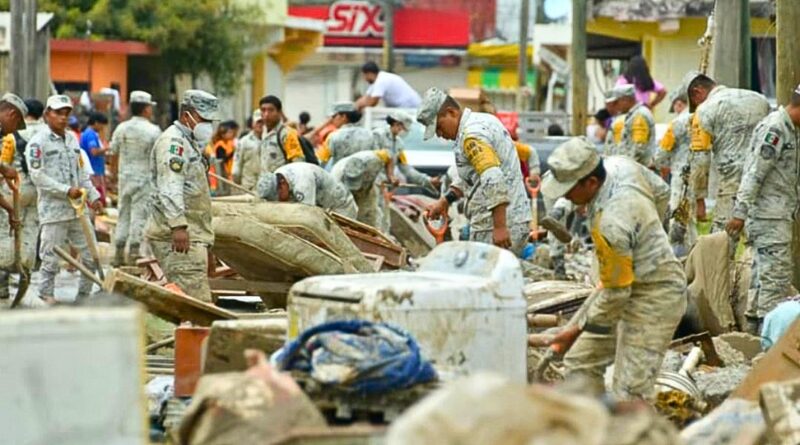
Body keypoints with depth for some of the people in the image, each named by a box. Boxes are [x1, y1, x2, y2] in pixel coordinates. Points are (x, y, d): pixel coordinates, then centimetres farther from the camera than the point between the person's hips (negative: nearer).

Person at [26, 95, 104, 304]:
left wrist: (93, 196, 11)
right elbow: (38, 176, -14)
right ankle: (47, 295, 7)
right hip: (53, 210, -7)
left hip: (78, 208, 7)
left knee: (90, 254, 8)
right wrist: (66, 191, -17)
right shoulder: (38, 142, -7)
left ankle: (84, 295, 18)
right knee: (51, 256, -4)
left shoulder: (72, 139, 15)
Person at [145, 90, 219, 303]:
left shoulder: (190, 143, 24)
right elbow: (169, 187, -22)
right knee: (197, 299, -17)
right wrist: (178, 225, -31)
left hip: (192, 235, 11)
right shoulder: (173, 141, -10)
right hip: (177, 235, -11)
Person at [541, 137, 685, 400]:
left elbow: (616, 294, -25)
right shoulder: (619, 165, -9)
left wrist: (578, 330, -13)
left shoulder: (610, 225, -34)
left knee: (630, 394, -12)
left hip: (654, 298, -10)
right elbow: (661, 193, 11)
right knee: (579, 363, 12)